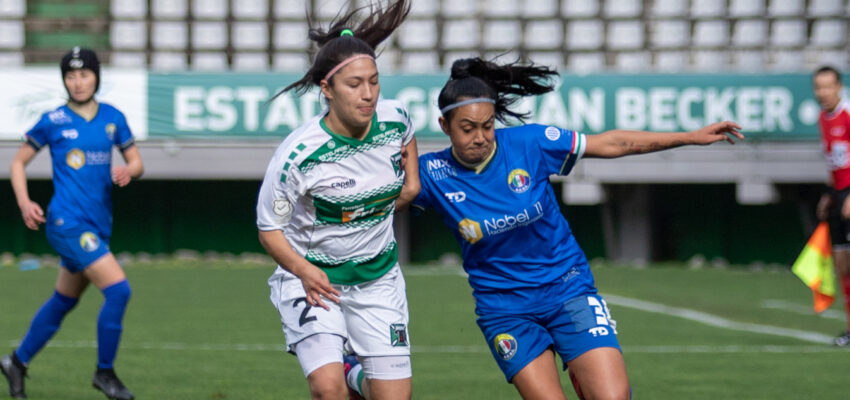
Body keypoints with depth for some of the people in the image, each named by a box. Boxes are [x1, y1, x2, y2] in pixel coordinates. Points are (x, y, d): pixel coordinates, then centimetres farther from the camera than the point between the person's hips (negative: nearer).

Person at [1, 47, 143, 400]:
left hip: (97, 225, 6)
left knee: (64, 302, 17)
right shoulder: (53, 122, -3)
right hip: (68, 222, -6)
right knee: (118, 289, -18)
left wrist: (128, 171, -11)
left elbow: (137, 163, 13)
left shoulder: (112, 118, 8)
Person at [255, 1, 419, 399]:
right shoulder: (296, 155, -23)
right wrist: (303, 270, -24)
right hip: (314, 278, -4)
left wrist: (412, 176, 4)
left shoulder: (395, 118, -9)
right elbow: (269, 228, -11)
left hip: (378, 277, 4)